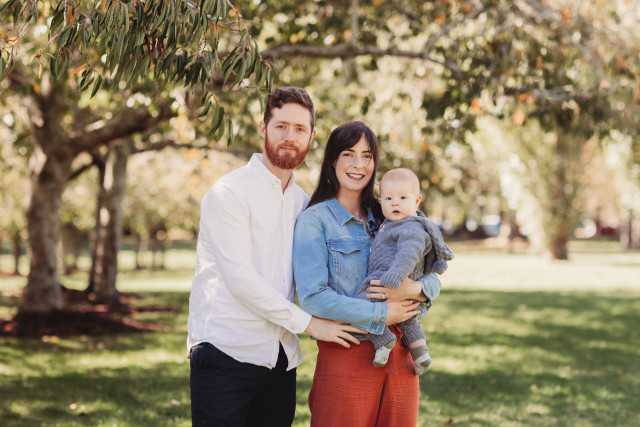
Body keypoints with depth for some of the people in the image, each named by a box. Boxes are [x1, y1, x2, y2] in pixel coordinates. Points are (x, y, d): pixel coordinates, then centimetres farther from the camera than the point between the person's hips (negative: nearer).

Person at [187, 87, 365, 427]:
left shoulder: (302, 201, 16)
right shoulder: (229, 192, -6)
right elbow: (240, 278, -14)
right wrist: (307, 322, -12)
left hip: (281, 359, 6)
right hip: (227, 354, -6)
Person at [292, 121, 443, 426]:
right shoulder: (314, 220, -2)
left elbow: (433, 280, 11)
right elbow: (312, 297, -14)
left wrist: (415, 289, -13)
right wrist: (381, 315, -13)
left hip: (399, 356, 5)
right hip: (346, 359, -5)